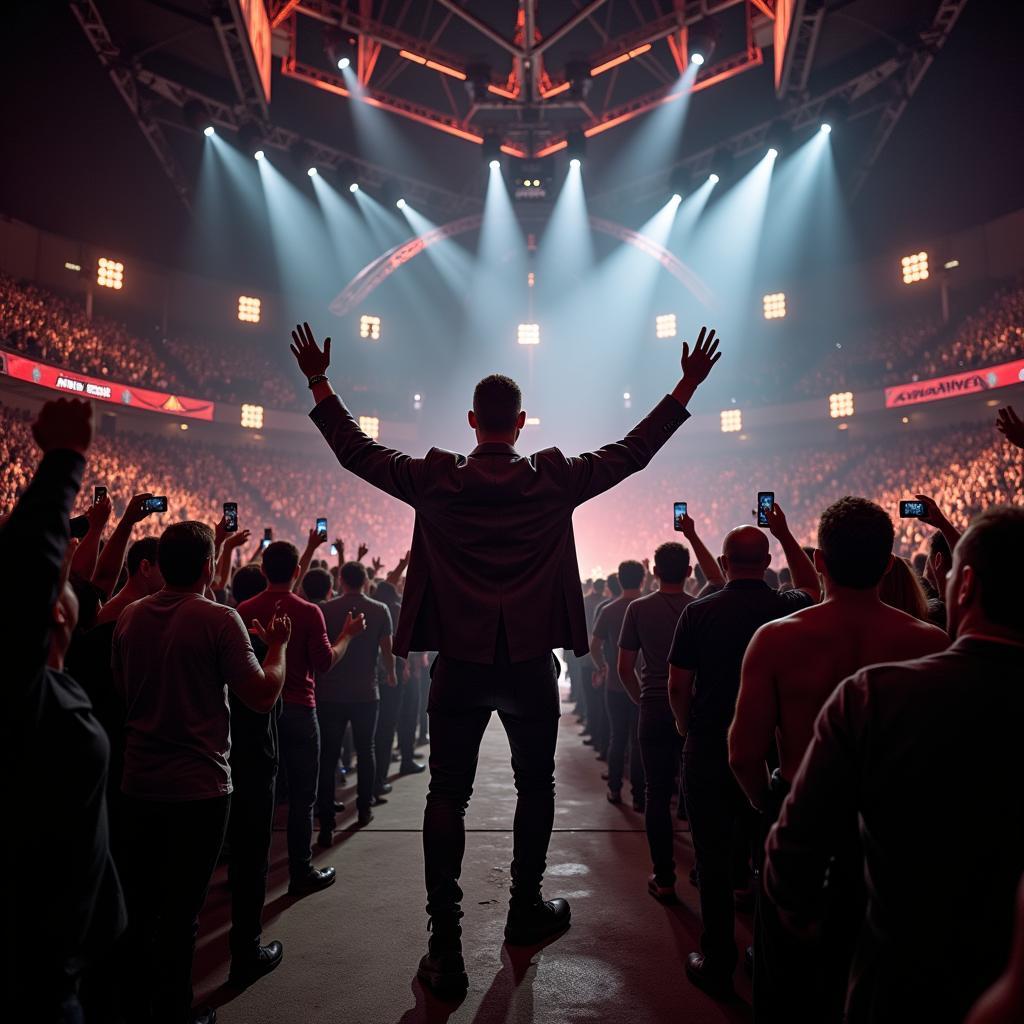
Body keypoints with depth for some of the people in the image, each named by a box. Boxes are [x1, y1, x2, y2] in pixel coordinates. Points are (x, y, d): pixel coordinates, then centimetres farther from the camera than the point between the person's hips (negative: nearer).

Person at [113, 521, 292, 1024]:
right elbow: (264, 694, -17)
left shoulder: (129, 617, 1)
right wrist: (277, 644, -2)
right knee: (180, 909, 8)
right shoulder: (219, 619, -17)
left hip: (138, 785, 6)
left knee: (137, 903, 19)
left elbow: (120, 688, 15)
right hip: (198, 788, -6)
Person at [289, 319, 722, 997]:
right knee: (536, 786, 20)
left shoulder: (437, 479, -3)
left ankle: (446, 949, 10)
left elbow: (357, 452, 8)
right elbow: (634, 452, 4)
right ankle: (526, 909, 36)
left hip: (458, 663, 0)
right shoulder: (555, 479, -4)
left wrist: (319, 382, 20)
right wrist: (687, 385, 15)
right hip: (531, 662, 0)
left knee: (447, 797, 8)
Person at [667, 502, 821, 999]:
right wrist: (785, 533, 21)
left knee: (714, 858, 8)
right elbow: (812, 587, 19)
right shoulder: (788, 608, -6)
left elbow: (677, 685, -7)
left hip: (708, 751, -2)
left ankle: (718, 966, 20)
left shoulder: (699, 612, -12)